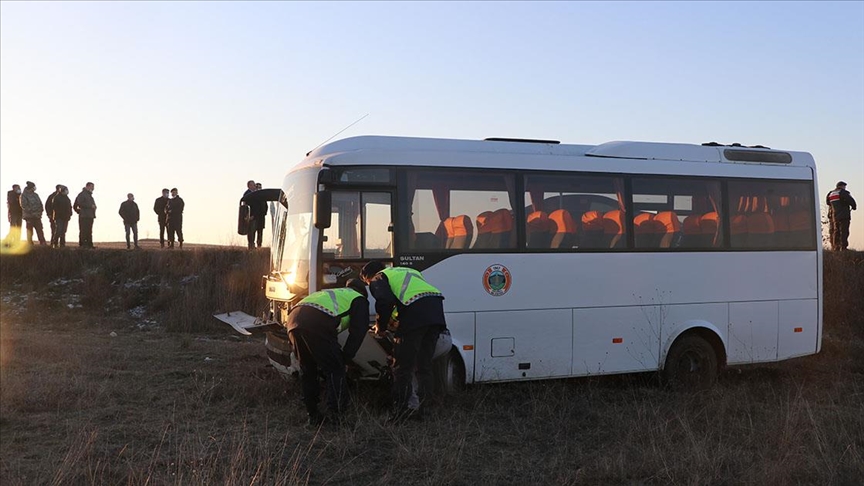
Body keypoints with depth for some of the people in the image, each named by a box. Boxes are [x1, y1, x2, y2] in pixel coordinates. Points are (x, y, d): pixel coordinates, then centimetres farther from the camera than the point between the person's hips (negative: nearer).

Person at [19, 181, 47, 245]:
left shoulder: (35, 195, 14)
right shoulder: (24, 195, -5)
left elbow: (40, 204, 18)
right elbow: (24, 206, -12)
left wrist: (40, 211, 3)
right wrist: (30, 212, -17)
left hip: (37, 216, 6)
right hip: (29, 216, -6)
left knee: (40, 230, 3)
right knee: (29, 231, 0)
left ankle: (43, 243, 2)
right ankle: (30, 244, 5)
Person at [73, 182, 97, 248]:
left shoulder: (90, 195, 25)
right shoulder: (82, 194, -4)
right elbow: (80, 203, -17)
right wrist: (90, 206, -17)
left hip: (90, 216, 9)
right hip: (84, 216, -9)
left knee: (89, 232, 8)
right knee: (83, 231, -10)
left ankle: (89, 244, 9)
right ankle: (82, 244, -11)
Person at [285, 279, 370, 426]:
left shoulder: (331, 294, 43)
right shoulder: (359, 299, 22)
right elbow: (358, 331, 9)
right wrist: (346, 357, 12)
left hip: (293, 319, 7)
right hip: (316, 324, -7)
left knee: (308, 371, 20)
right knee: (335, 370, 7)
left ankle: (313, 416, 24)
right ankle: (335, 414, 1)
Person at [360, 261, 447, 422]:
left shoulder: (377, 279, 13)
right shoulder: (407, 271, 36)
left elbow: (385, 302, -7)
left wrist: (381, 326, 7)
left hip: (416, 310, -7)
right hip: (436, 307, 7)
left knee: (403, 366, 1)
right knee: (424, 365, 15)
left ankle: (400, 411, 1)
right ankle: (421, 408, 17)